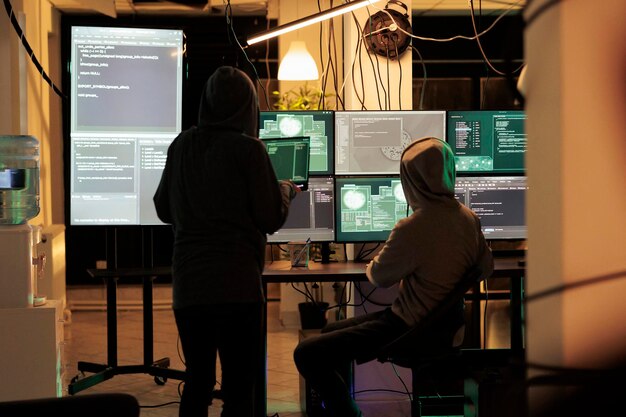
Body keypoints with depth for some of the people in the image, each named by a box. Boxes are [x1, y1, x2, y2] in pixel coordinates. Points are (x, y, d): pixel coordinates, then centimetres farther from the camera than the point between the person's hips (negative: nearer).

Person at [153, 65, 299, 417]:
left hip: (188, 282, 5)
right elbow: (271, 219, -6)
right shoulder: (248, 148, -8)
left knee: (197, 382, 16)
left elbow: (164, 209, 16)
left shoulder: (182, 145, 6)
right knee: (239, 388, 2)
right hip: (236, 284, -5)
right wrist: (286, 190, 13)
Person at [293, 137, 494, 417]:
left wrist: (374, 261, 13)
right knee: (332, 331, 24)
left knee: (306, 354, -7)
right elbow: (486, 268, 10)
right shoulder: (469, 218, -5)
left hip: (411, 331, -9)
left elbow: (377, 277, -10)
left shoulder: (411, 230, -27)